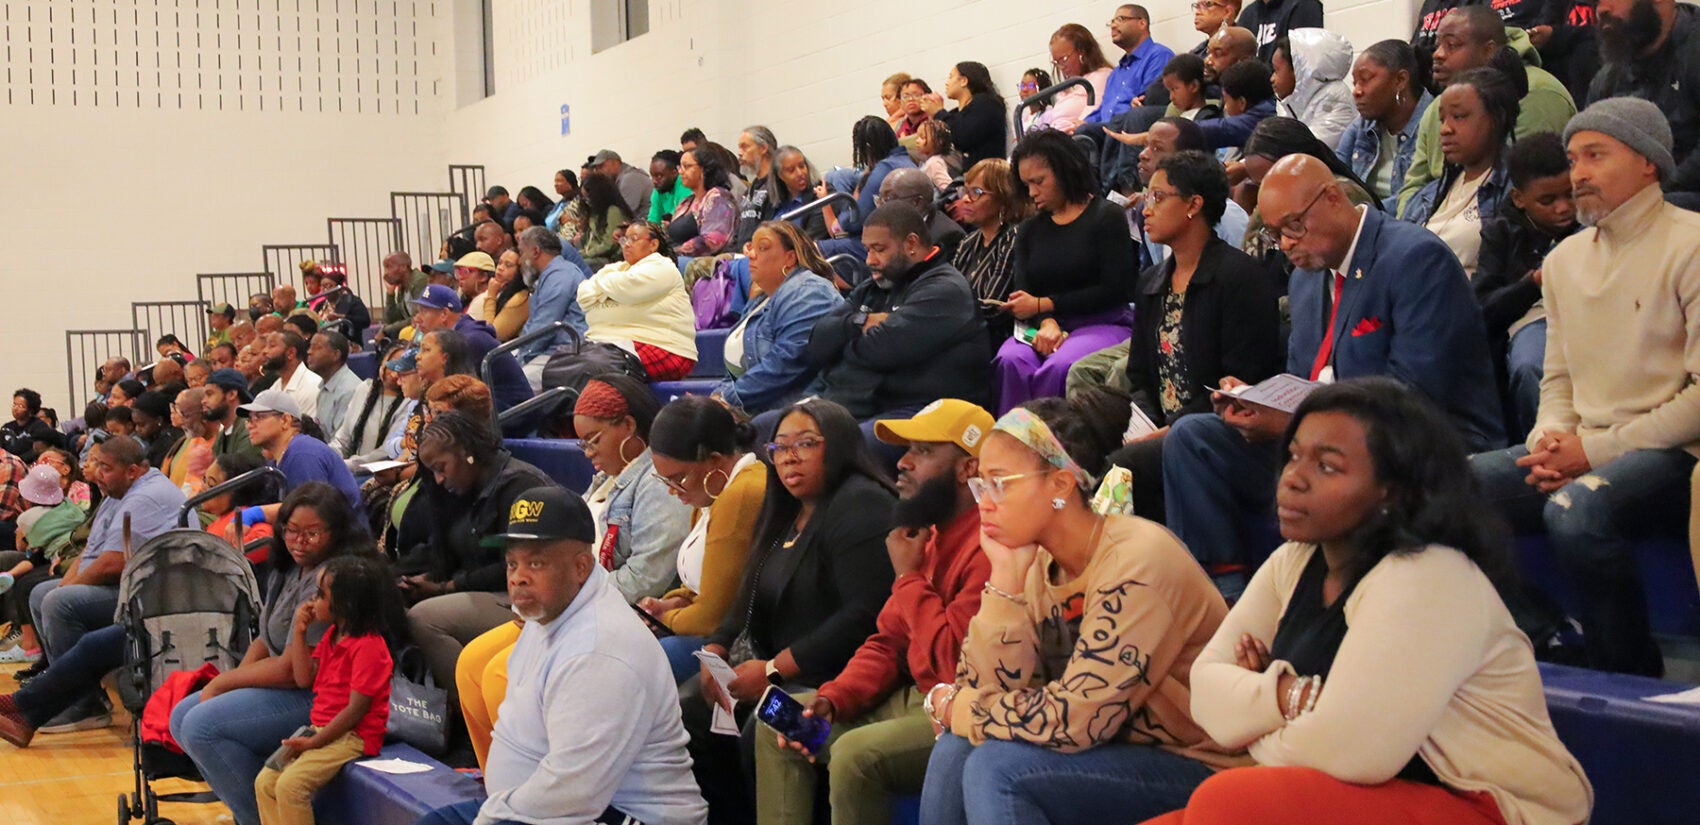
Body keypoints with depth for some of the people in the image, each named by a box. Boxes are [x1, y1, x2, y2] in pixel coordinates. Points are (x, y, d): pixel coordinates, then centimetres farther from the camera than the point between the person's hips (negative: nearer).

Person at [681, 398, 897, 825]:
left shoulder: (861, 506, -12)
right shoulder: (784, 514, 18)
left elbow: (864, 614, -21)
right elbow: (750, 601, 20)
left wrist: (774, 669, -20)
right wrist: (716, 650, -1)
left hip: (836, 677, -9)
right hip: (770, 666, 9)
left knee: (761, 733, -30)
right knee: (685, 712, -9)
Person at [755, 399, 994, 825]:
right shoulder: (930, 532, 9)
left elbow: (954, 662, -27)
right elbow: (888, 642, 14)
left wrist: (909, 577, -14)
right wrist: (831, 699, -2)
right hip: (915, 697, 10)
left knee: (856, 754, -31)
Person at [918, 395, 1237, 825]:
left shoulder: (1135, 563, -21)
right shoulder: (1039, 564, 3)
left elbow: (1072, 720, -24)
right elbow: (991, 689, -6)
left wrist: (952, 707, -9)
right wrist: (1005, 575, -12)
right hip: (1114, 752, 8)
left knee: (996, 769, -22)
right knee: (957, 749, -8)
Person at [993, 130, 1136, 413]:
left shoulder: (1106, 217, 2)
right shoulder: (1030, 229, 19)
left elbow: (1113, 291, -6)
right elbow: (1023, 293, 9)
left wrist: (1043, 304, -8)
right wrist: (1046, 323, -16)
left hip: (1103, 324, -4)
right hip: (1048, 326, 4)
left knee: (1056, 368, -35)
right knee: (1010, 361, -30)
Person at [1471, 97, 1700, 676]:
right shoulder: (1564, 259, 17)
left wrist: (1596, 449, -14)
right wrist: (1549, 439, -1)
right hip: (1581, 453, 7)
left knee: (1575, 509, -36)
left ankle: (1632, 676, -16)